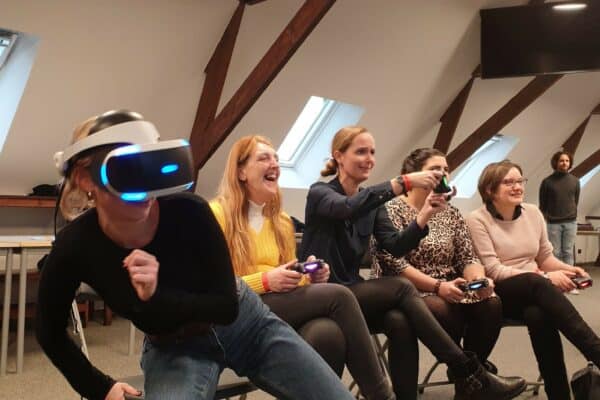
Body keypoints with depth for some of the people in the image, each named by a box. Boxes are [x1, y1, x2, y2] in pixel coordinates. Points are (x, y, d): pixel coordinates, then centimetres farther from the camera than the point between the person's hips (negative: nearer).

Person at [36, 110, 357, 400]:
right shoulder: (74, 247, -24)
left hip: (244, 325, 1)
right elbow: (50, 331, -4)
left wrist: (158, 297, -36)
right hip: (172, 349, 0)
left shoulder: (189, 212, -29)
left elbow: (228, 306, -22)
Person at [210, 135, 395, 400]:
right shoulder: (216, 214, -3)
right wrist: (265, 281, -19)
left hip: (285, 310, 6)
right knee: (338, 295, -22)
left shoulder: (283, 221, 19)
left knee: (328, 333, -31)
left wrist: (310, 278, -1)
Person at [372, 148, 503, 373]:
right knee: (443, 310, -34)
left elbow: (467, 258, 9)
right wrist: (437, 286, -23)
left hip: (447, 290, 5)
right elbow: (394, 264, -14)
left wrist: (479, 279, -14)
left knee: (491, 303, -21)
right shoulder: (392, 210, -5)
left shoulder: (451, 213, 14)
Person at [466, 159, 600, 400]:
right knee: (538, 284, -36)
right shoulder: (478, 219, -8)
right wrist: (546, 277, -19)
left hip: (534, 290, 4)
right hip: (497, 294, -4)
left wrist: (568, 269, -6)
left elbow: (545, 256, 17)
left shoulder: (533, 213, 8)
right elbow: (493, 270, -14)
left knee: (538, 315, -35)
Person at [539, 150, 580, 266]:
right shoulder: (547, 181, -2)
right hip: (553, 223, -2)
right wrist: (545, 218, -1)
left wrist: (572, 214, 12)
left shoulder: (574, 181, 5)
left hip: (571, 222, 2)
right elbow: (543, 204, 3)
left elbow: (576, 201, 13)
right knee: (555, 252, 1)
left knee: (568, 252, 5)